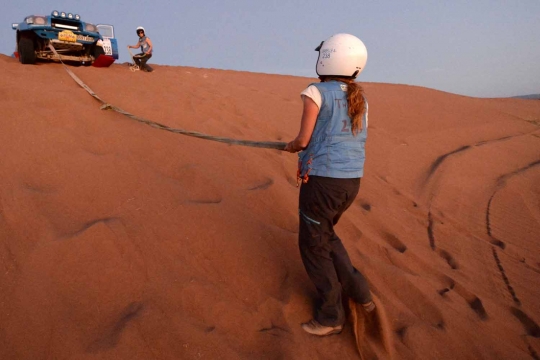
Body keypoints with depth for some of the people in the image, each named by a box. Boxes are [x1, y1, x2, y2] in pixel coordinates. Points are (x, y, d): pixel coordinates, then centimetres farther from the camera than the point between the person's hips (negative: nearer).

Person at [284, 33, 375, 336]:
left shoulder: (316, 92, -10)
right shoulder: (360, 98, 11)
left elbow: (303, 140, -9)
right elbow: (349, 139, 13)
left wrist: (290, 147, 14)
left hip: (323, 180, -7)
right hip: (351, 180, 7)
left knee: (313, 246, 11)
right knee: (324, 233, 28)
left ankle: (331, 316, 23)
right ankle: (359, 292, 28)